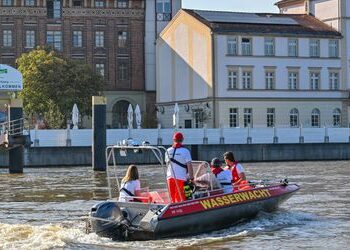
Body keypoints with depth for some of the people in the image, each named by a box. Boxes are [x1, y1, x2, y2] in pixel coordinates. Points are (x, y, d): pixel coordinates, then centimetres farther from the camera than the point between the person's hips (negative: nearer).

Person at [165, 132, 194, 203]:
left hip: (170, 177, 4)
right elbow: (189, 165, -10)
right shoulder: (185, 151, -6)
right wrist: (191, 178, -5)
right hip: (181, 178, -4)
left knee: (173, 197, 12)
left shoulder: (168, 151, 7)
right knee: (181, 198, -3)